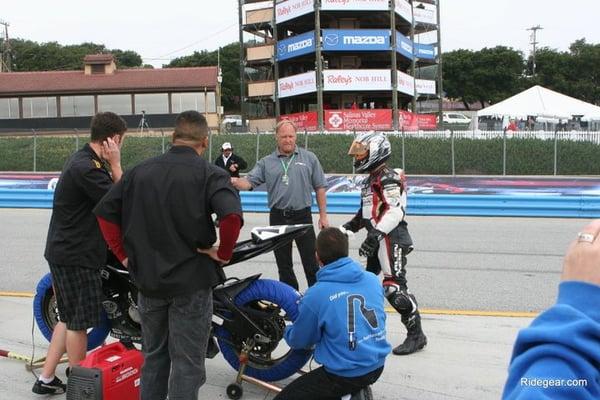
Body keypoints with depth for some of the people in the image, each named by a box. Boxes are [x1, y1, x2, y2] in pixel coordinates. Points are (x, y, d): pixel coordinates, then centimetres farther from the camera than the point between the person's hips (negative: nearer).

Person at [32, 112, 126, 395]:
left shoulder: (84, 160, 11)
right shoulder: (86, 167, -22)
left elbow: (112, 197, 15)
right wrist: (115, 165, -18)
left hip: (67, 251, 11)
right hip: (76, 255, -11)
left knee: (68, 318, 17)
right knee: (78, 321, 2)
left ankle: (46, 379, 25)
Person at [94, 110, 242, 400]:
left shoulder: (140, 170, 5)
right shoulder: (210, 174, -11)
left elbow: (105, 213, 6)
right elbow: (232, 216, -28)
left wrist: (124, 255, 8)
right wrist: (223, 253, -12)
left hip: (148, 279, 5)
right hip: (191, 281, -5)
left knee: (154, 355, 21)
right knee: (187, 362, 6)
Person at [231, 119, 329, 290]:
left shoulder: (309, 158, 5)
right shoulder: (266, 162, 6)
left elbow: (320, 188, 6)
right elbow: (249, 182, -5)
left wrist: (323, 215, 2)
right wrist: (235, 182, -27)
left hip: (302, 216, -1)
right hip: (278, 218, 2)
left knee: (311, 262, 1)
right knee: (284, 264, 11)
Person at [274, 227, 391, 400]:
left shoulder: (315, 295, -18)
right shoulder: (373, 280, -3)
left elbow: (298, 341, -2)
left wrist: (287, 331, 23)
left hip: (346, 374, -7)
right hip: (377, 365, 7)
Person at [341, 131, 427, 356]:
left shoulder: (388, 178, -13)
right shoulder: (371, 180, 20)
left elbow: (395, 211, -24)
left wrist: (375, 235, -30)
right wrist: (350, 226, 21)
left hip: (392, 238, -11)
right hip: (378, 239, 11)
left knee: (394, 288, -15)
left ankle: (416, 335, -8)